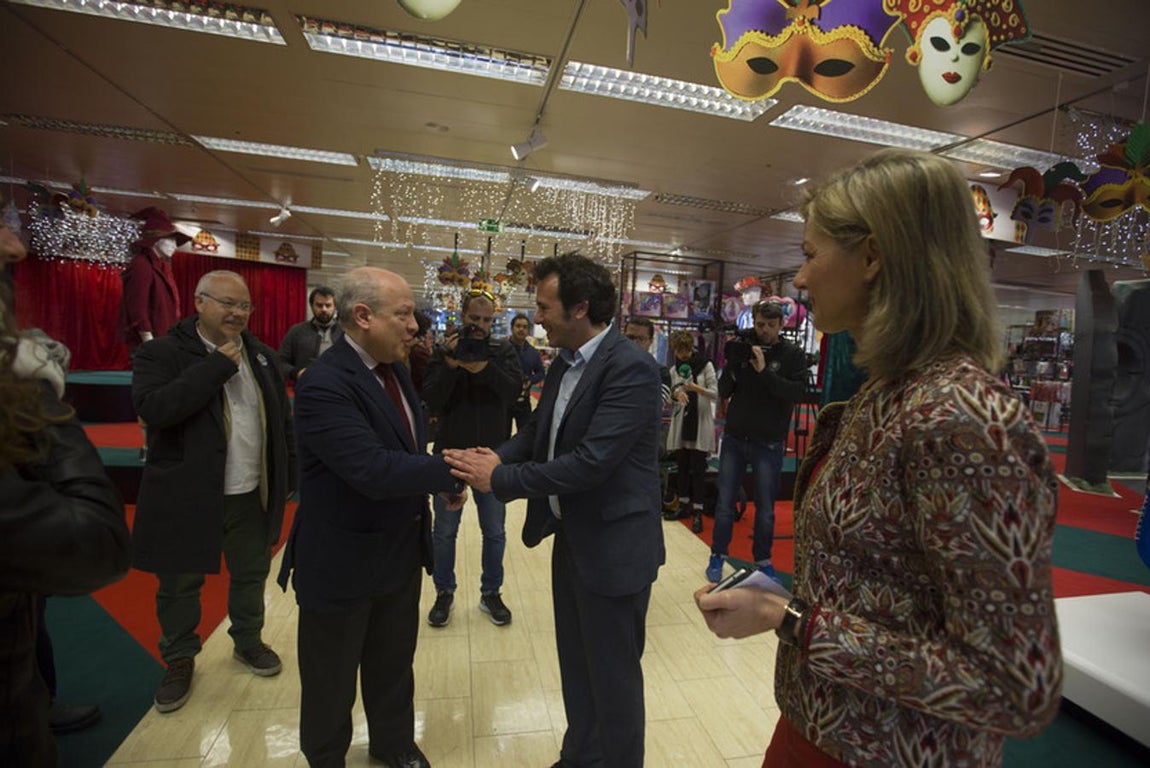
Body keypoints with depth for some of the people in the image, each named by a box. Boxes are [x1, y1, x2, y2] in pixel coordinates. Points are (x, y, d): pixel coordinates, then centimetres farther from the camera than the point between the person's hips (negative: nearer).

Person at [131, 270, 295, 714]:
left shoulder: (261, 356, 5)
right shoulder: (162, 354, -9)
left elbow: (283, 421, 8)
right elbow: (152, 408, -27)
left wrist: (293, 477, 6)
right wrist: (217, 365, -24)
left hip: (252, 495, 4)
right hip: (186, 497, -3)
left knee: (251, 577, 18)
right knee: (180, 585, 15)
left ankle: (248, 640, 40)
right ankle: (179, 659, 38)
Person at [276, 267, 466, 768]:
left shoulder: (394, 368, 1)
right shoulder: (324, 385, -26)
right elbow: (375, 470, -34)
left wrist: (436, 482, -4)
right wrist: (450, 471, -24)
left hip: (401, 552, 7)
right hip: (343, 562, -7)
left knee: (394, 662, 26)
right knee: (332, 679, 19)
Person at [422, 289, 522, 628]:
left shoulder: (504, 350, 0)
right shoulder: (443, 351, -2)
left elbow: (515, 389, -16)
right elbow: (431, 401, -10)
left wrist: (485, 368, -31)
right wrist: (450, 365, -23)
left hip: (493, 454, 1)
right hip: (450, 453, 0)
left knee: (494, 531, 12)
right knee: (444, 530, 12)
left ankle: (490, 593, 31)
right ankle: (444, 593, 33)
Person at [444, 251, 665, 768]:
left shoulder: (631, 368, -23)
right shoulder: (564, 363, 4)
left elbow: (590, 462, -29)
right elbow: (539, 432, 10)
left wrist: (498, 478, -22)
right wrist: (499, 455, -10)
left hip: (613, 547, -8)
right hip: (570, 538, 8)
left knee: (613, 674, 13)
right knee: (575, 664, 25)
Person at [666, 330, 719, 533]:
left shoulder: (705, 366, -3)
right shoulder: (674, 370, 10)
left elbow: (715, 394, -8)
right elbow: (671, 396, 10)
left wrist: (697, 388, -25)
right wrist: (677, 394, -13)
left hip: (701, 423, -4)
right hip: (681, 424, 4)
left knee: (698, 468, -4)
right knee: (681, 466, 10)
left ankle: (697, 511, 0)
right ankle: (683, 503, 26)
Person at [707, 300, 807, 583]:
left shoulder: (793, 355, -1)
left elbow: (797, 393, -15)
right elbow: (723, 392, 2)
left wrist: (764, 371, -23)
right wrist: (733, 364, -14)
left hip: (768, 443, -1)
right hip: (734, 437, 2)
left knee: (765, 509, 10)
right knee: (725, 503, 7)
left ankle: (763, 559, 28)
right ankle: (717, 556, 22)